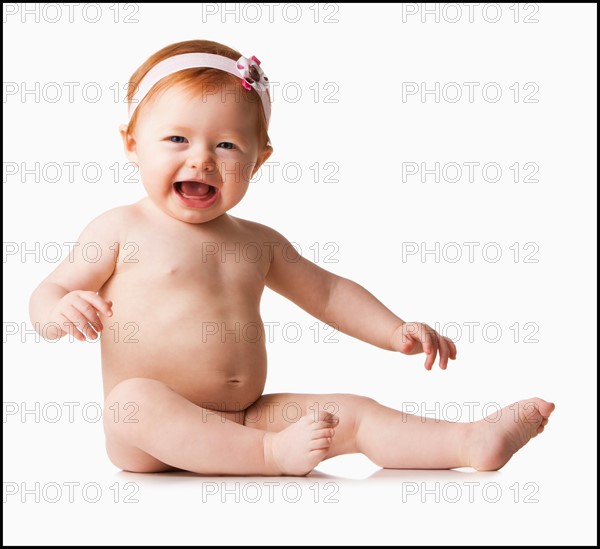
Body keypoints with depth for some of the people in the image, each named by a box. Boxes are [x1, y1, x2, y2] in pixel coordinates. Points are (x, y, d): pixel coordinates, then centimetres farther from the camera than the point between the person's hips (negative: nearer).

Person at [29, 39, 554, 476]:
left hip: (247, 419, 4)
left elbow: (326, 290, 23)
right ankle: (273, 456, -42)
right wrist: (63, 310, -24)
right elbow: (48, 293, 2)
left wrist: (396, 332, 11)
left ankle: (472, 441, -19)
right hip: (149, 438, -4)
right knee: (133, 400, -37)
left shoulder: (257, 242, 13)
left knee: (351, 412, -11)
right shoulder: (120, 230, 0)